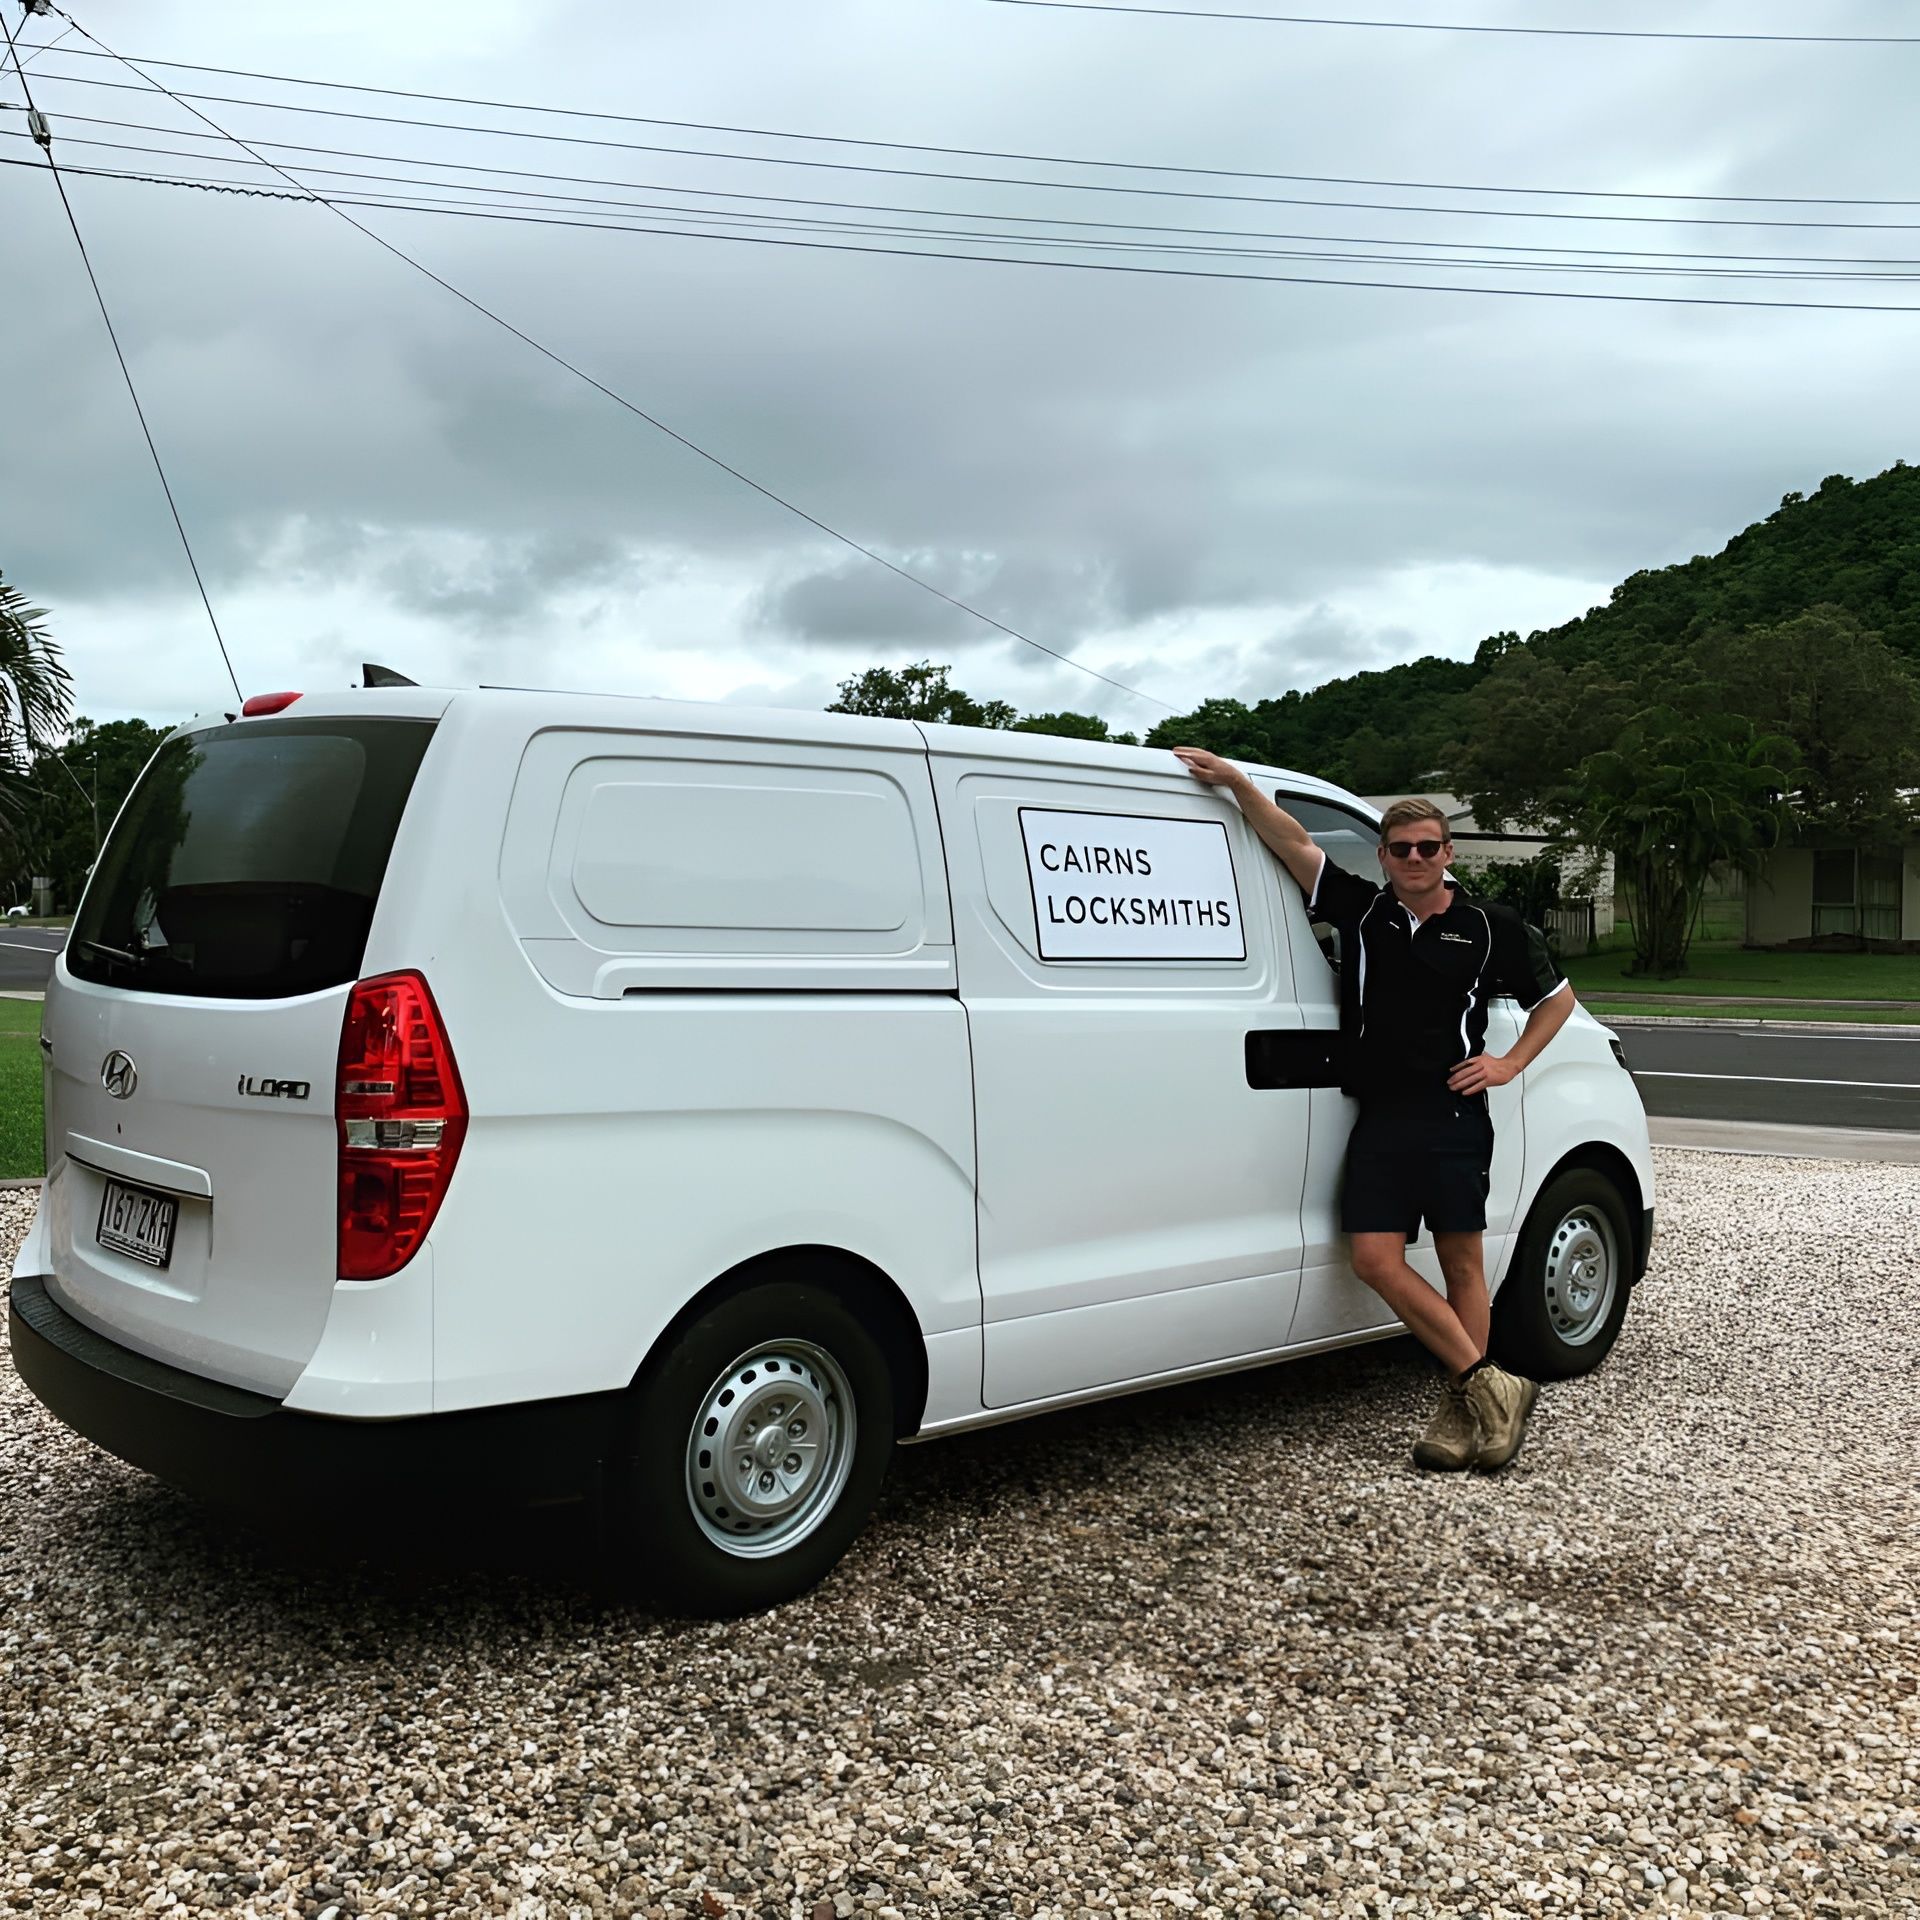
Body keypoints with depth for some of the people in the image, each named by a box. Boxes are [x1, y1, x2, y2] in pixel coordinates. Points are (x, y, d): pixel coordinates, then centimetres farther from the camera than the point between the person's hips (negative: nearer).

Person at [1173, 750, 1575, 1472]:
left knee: (1461, 1263, 3)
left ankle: (1462, 1406, 14)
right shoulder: (1361, 910, 5)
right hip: (1379, 1120, 2)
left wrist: (1510, 1063, 5)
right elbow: (1293, 843, -5)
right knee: (1376, 1259, -6)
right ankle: (1488, 1385, 4)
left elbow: (1556, 996, 16)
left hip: (1453, 1119, -2)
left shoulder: (1488, 927, 3)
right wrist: (1235, 781, -15)